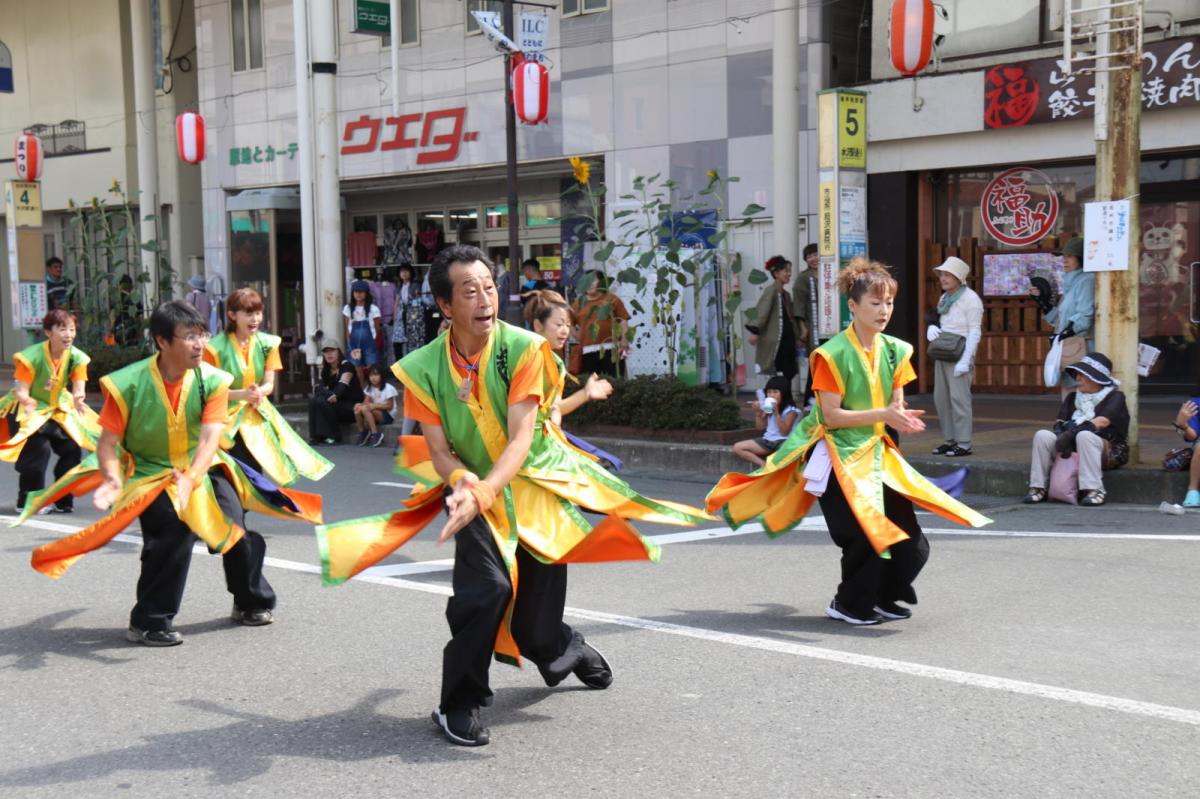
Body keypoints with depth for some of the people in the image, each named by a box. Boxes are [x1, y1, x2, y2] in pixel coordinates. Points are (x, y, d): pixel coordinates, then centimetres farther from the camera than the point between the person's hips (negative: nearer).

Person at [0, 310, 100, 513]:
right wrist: (27, 402, -48)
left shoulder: (77, 357, -14)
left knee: (73, 448, -5)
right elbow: (20, 391, -25)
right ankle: (28, 501, -6)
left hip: (58, 409, 5)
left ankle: (62, 501, 9)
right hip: (27, 409, -5)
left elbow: (79, 390, -18)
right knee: (39, 449, -21)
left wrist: (78, 399, -42)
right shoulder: (31, 357, -26)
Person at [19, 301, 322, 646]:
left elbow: (209, 439, -22)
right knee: (174, 528, -27)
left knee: (234, 524, -13)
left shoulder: (212, 380, -13)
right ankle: (148, 622, -11)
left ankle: (252, 603, 15)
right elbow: (107, 443, -16)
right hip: (149, 473, -3)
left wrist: (191, 479, -39)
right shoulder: (128, 384, -18)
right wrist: (112, 479, -36)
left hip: (199, 468, 3)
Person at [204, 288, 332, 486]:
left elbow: (269, 385, 1)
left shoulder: (267, 343, 1)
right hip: (228, 416, -4)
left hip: (258, 414, 4)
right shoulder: (216, 348, -13)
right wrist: (242, 394, -26)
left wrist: (258, 392, -23)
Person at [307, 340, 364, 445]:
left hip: (352, 407, -6)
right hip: (337, 405, 6)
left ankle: (333, 436, -17)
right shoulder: (325, 370, 11)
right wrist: (330, 395, -25)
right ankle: (315, 436, -18)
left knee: (322, 402, -28)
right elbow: (319, 388, -4)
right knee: (313, 400, -18)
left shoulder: (346, 366, -7)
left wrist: (335, 395, -38)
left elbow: (343, 384, -21)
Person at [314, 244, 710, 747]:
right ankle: (459, 705, -7)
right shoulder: (424, 369, -12)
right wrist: (465, 486, -32)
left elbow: (520, 438, -23)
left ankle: (565, 649, 44)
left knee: (537, 627, 5)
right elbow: (439, 451, -10)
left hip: (538, 483, 0)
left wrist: (484, 491, -39)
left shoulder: (524, 349, -17)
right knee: (486, 584, -27)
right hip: (473, 491, 0)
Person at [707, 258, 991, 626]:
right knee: (867, 537, -13)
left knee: (912, 545, 2)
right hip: (838, 454, -6)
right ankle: (848, 604, 12)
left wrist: (904, 420, -16)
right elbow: (831, 415, -16)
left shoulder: (895, 351, 5)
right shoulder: (833, 354, -14)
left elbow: (896, 407, 7)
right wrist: (882, 414, -24)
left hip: (876, 453, 6)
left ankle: (883, 597, 27)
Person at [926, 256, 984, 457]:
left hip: (960, 354, -8)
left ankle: (963, 444, -8)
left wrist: (965, 360, -19)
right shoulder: (945, 298, 16)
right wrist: (932, 328, 1)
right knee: (941, 397, 7)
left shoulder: (970, 298, -8)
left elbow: (975, 332, -12)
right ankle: (950, 439, 16)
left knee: (959, 397, -11)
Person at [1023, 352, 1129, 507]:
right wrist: (1061, 436, -16)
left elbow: (1102, 422, -14)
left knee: (1084, 436, -37)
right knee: (1042, 435, -18)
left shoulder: (1114, 397, 4)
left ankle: (1094, 490, -37)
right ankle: (1038, 488, -20)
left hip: (1107, 451, -5)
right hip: (1071, 445, 5)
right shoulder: (1073, 397, 22)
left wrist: (1072, 432, -25)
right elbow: (1059, 422, 8)